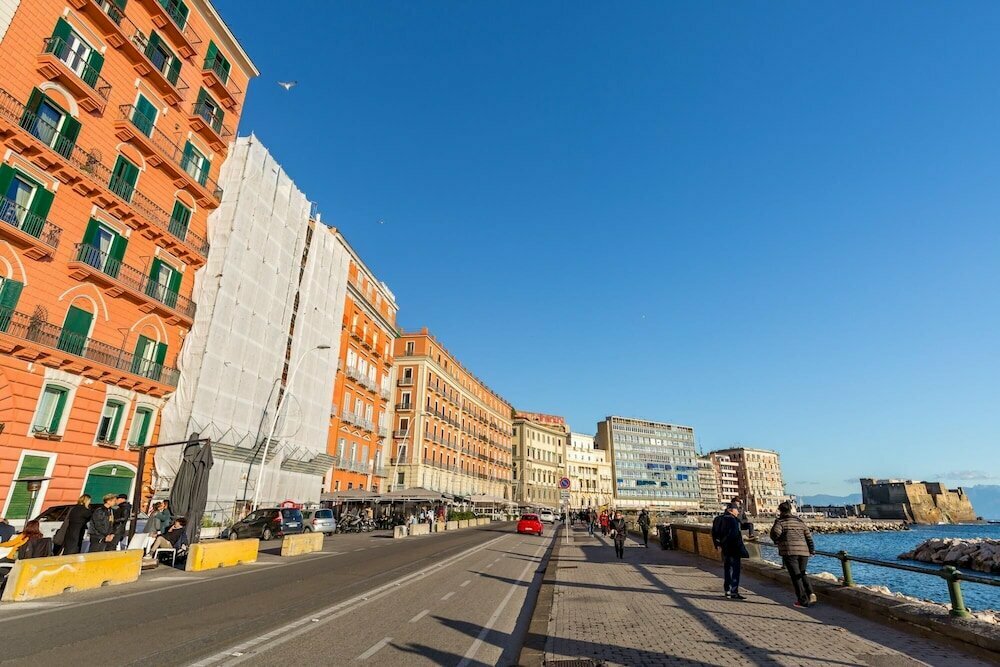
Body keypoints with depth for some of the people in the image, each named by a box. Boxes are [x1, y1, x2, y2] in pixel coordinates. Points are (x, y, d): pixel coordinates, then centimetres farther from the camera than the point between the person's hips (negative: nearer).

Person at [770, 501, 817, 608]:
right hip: (803, 551, 5)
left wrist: (776, 541, 4)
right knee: (802, 574, 20)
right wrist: (812, 549, 12)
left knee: (795, 576, 3)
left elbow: (775, 532, -15)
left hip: (789, 551, -5)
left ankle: (803, 600, 3)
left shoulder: (780, 521, 1)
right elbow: (808, 535, 9)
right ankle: (810, 593, 2)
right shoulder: (800, 521, 16)